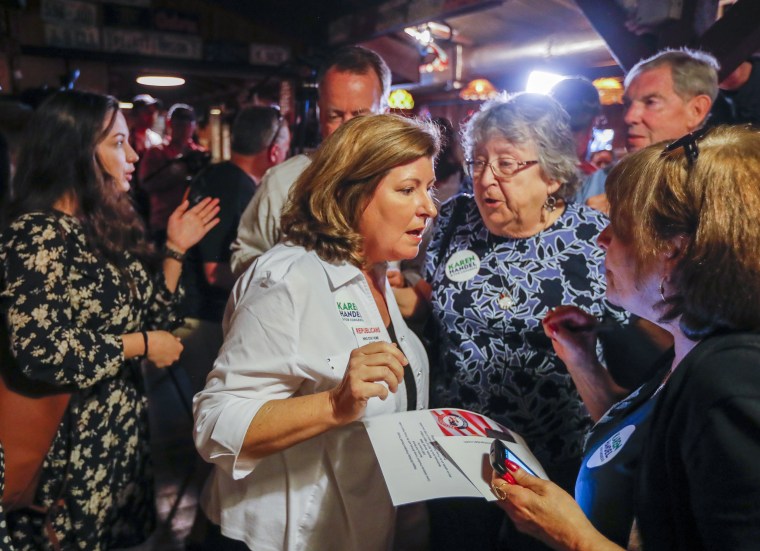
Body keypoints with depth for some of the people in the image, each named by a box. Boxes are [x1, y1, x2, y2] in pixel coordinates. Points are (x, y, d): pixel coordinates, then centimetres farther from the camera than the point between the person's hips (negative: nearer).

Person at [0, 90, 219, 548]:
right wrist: (142, 346, -18)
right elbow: (42, 352, -25)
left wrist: (176, 249, 0)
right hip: (72, 444, -7)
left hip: (121, 428, 8)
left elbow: (151, 314, 8)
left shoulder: (109, 224, 6)